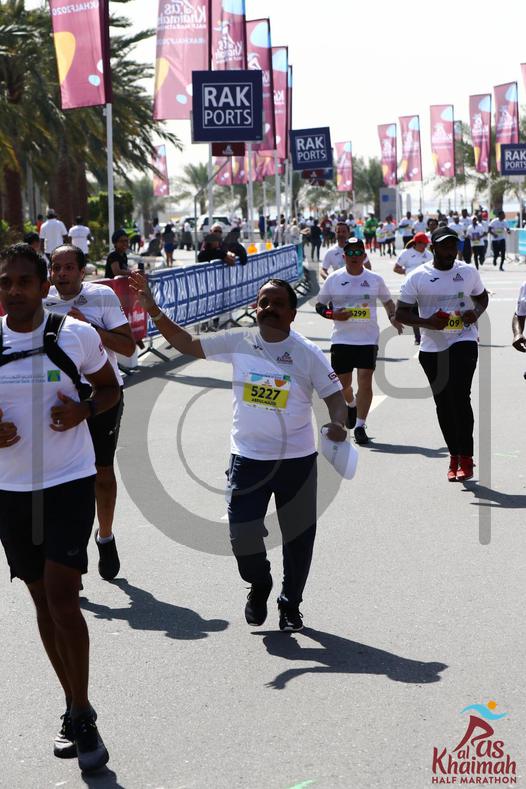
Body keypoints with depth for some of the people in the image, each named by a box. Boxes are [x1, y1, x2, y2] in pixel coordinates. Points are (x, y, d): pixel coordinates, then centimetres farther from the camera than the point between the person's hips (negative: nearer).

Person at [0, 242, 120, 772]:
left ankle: (81, 715, 4)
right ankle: (75, 709, 26)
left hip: (69, 482, -3)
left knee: (62, 597, -12)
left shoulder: (77, 336, -6)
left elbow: (109, 388, 8)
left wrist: (83, 410, -13)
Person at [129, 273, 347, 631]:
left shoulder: (308, 353, -8)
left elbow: (335, 397, -6)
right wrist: (153, 310, -5)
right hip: (248, 457, 1)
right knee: (243, 535, -5)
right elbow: (186, 343, 4)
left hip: (297, 459, -1)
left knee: (298, 537, 9)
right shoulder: (238, 342, -3)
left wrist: (338, 425, -27)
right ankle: (259, 586, 28)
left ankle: (291, 604, 32)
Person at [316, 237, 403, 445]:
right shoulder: (333, 279, 3)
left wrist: (393, 317, -1)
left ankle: (360, 426, -5)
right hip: (341, 339, 1)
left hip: (368, 338, -1)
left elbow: (388, 301, 18)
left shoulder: (375, 279, 4)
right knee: (343, 383, 9)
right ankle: (351, 405, 44)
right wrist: (333, 314, -11)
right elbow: (319, 305, 9)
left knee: (365, 381, -12)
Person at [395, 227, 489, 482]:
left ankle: (465, 458, -10)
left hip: (464, 341, -1)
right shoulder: (417, 277, -3)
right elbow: (400, 313, -1)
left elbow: (482, 297, 19)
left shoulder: (468, 272, 3)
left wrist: (476, 312, -3)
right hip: (432, 348, 1)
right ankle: (454, 455, 25)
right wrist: (426, 322, -18)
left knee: (460, 397, -16)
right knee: (443, 403, 9)